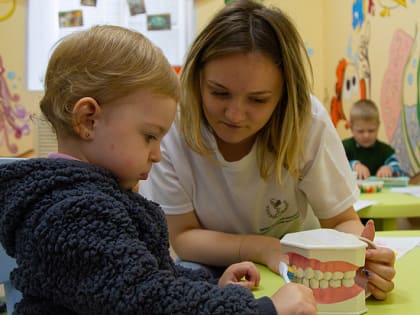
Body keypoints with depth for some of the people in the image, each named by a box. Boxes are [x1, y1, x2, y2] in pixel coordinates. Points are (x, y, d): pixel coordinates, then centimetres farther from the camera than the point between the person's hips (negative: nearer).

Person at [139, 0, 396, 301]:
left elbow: (342, 221, -11)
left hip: (297, 277, 2)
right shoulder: (167, 126, -22)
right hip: (210, 279, -1)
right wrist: (262, 248, -27)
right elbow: (181, 236, -14)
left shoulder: (309, 122, -21)